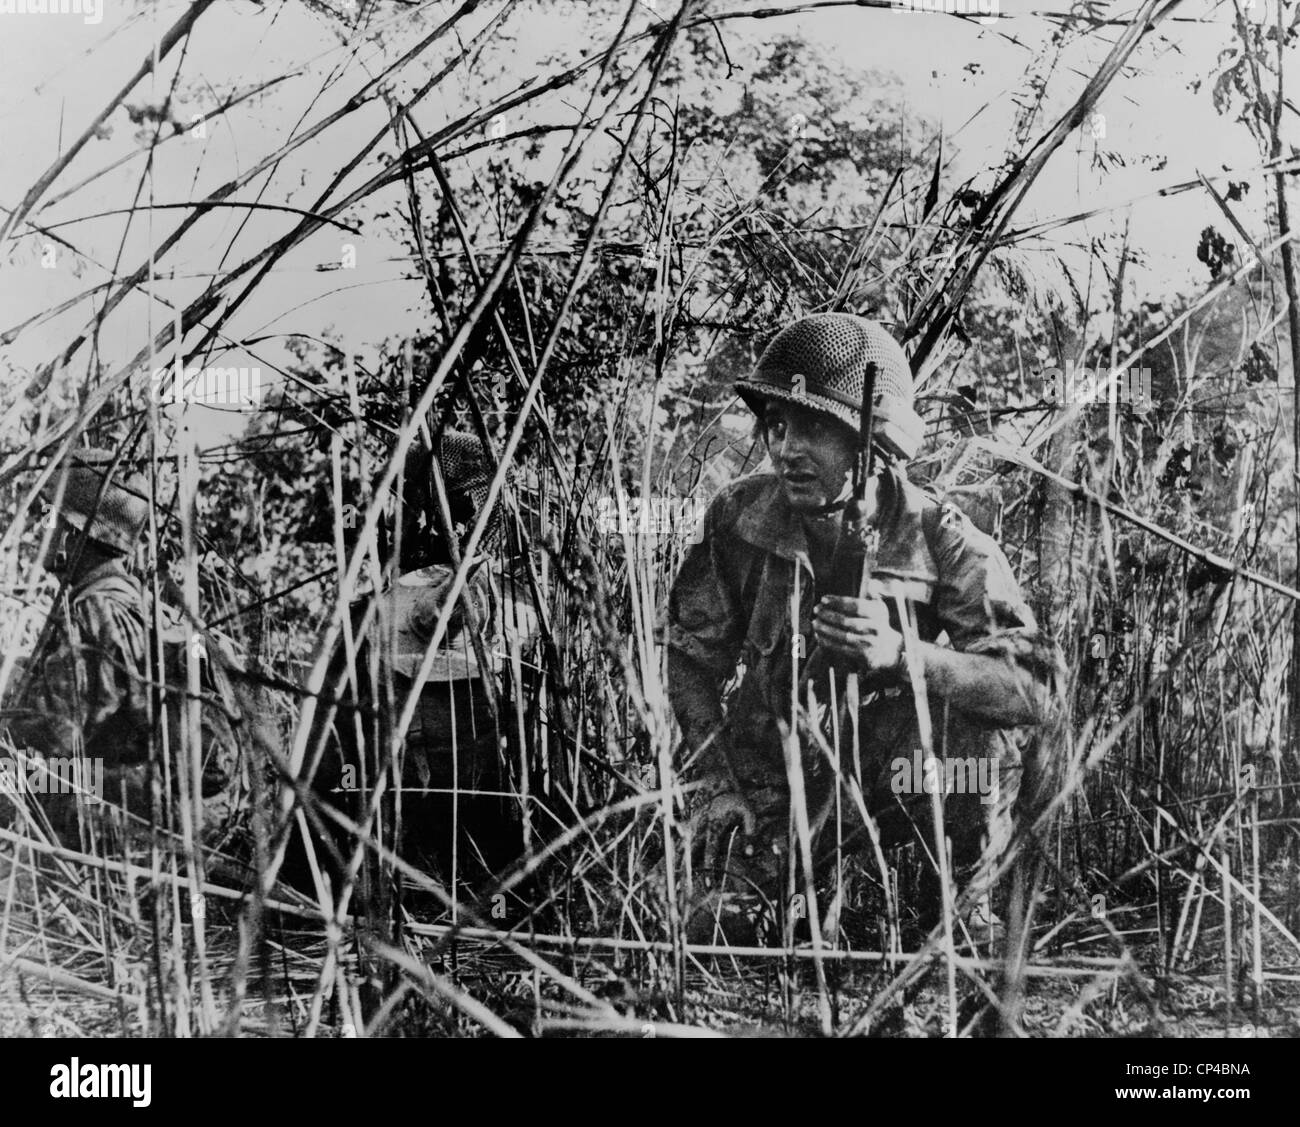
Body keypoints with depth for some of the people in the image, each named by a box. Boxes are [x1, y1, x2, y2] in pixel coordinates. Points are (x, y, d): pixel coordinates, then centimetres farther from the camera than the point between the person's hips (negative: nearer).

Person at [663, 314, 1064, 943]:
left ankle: (965, 900, -4)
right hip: (781, 784, 2)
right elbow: (693, 656, 0)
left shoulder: (940, 541, -19)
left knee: (973, 707, -31)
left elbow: (1038, 685, -29)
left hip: (905, 773, -2)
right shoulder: (740, 519, -11)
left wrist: (900, 655, -44)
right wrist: (714, 785, -9)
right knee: (720, 932, -11)